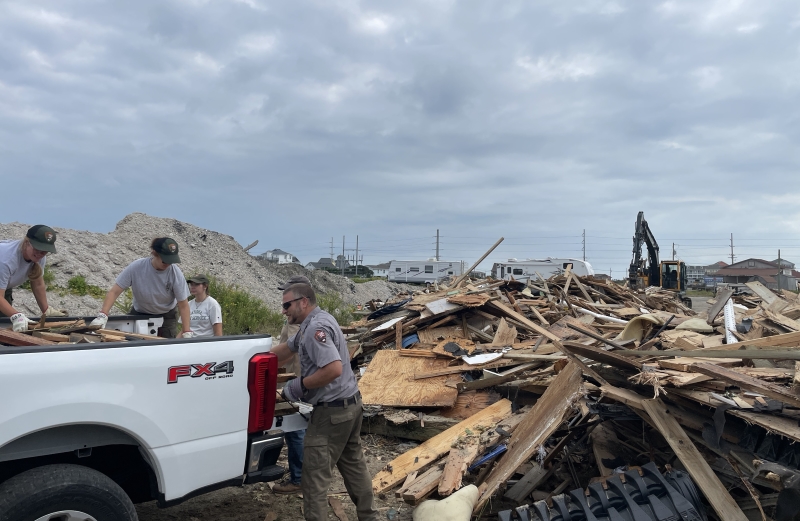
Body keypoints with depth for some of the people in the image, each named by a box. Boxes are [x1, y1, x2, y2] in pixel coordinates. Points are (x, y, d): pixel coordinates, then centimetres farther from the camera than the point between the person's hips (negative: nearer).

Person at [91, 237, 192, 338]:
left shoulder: (176, 273, -24)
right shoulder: (136, 267, -24)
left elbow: (183, 305, -21)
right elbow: (114, 292, -20)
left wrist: (186, 334, -27)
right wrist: (102, 316, -33)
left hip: (167, 316, 0)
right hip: (139, 314, 1)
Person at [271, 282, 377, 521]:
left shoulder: (316, 327, -20)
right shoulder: (314, 322, 12)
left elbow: (334, 369, -30)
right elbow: (287, 349, 19)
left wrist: (300, 385, -19)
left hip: (332, 411, -11)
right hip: (350, 404, 11)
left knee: (315, 475, -1)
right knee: (353, 465, 20)